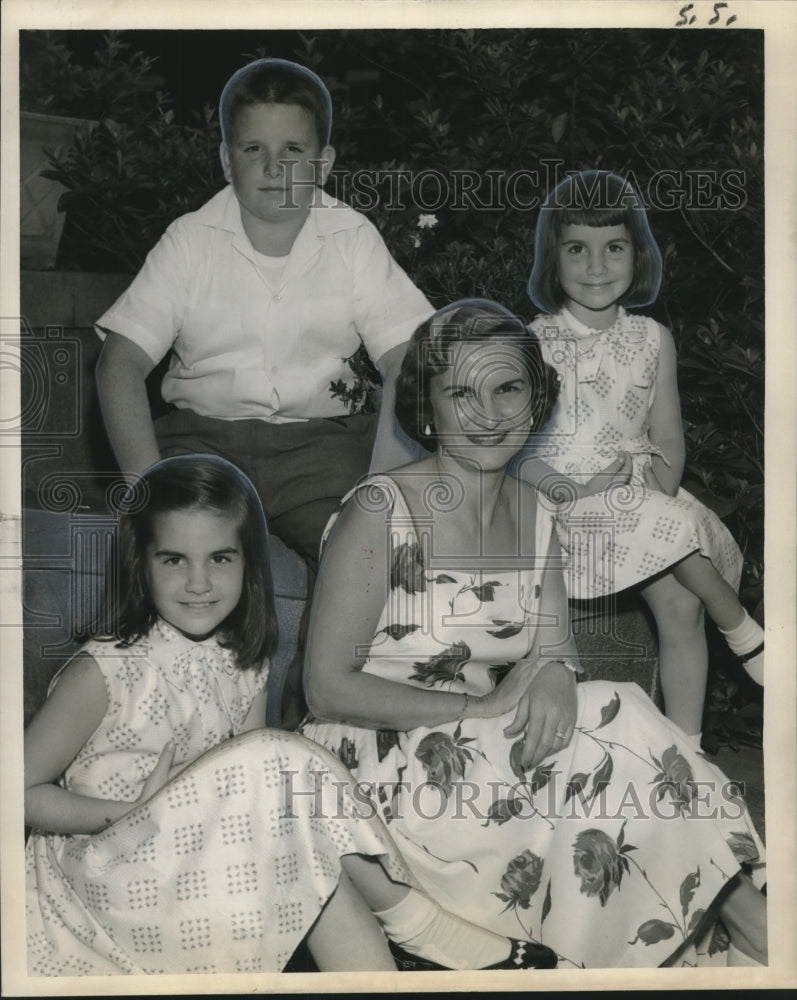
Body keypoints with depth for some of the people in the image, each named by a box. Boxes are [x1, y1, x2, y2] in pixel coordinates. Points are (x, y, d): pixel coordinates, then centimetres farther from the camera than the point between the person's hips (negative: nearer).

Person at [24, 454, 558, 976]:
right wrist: (140, 812, -22)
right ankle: (417, 927, -15)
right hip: (114, 884, -6)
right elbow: (24, 792, -14)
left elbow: (249, 792, 1)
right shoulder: (104, 671, -17)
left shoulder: (245, 665, 1)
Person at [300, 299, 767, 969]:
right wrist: (483, 706, -20)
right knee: (620, 723, -22)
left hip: (483, 757, 6)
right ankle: (753, 924, -12)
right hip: (379, 763, -6)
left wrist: (555, 677, -19)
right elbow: (328, 688, -14)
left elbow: (556, 650, 7)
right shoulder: (381, 512, -13)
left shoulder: (536, 516, 8)